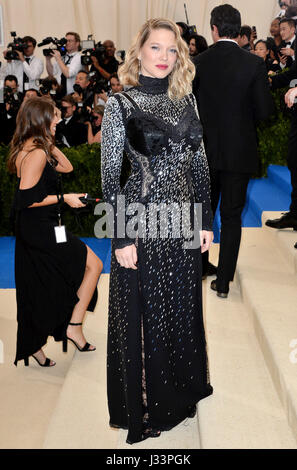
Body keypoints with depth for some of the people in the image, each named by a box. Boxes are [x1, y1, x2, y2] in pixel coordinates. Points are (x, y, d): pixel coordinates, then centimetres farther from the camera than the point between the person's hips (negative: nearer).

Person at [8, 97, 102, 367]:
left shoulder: (30, 149, 12)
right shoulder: (36, 153, -19)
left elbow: (67, 167, 19)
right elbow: (25, 199, -23)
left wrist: (50, 141, 11)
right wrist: (63, 198, -16)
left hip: (32, 231, 10)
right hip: (42, 231, -10)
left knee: (37, 293, 16)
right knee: (94, 265, 2)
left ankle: (33, 347, 27)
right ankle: (74, 326, 8)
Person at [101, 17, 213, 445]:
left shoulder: (185, 99, 8)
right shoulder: (120, 104, -7)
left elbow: (199, 162, 10)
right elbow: (110, 174, -10)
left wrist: (206, 219, 7)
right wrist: (121, 238, -13)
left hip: (184, 221, 5)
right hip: (143, 222, -5)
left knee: (183, 309, 17)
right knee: (144, 313, 8)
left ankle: (181, 391, 39)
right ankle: (144, 406, 29)